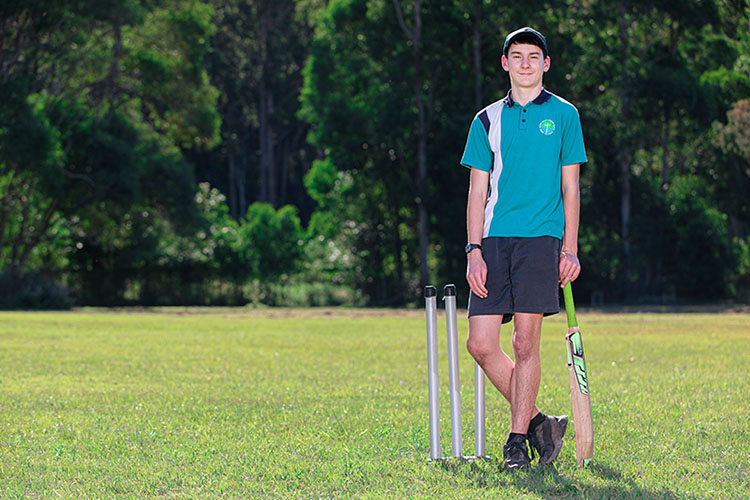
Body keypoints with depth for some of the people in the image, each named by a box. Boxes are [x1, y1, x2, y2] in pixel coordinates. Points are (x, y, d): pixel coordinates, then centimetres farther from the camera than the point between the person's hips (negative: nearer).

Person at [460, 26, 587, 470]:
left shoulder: (564, 115, 8)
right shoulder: (487, 120, 13)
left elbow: (570, 187, 7)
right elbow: (478, 191, 11)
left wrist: (570, 248, -1)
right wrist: (474, 249, 1)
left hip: (540, 238, -3)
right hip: (494, 240, 3)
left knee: (526, 342, -6)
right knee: (481, 344, -4)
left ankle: (518, 439, 3)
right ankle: (536, 420, 11)